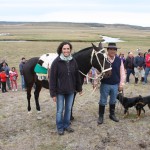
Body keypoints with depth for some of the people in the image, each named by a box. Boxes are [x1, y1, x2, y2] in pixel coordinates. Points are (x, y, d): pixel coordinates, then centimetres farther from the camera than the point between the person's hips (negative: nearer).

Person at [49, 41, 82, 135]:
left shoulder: (73, 61, -1)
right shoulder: (56, 62, -12)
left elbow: (77, 76, 7)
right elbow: (52, 78, -12)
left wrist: (79, 88, 9)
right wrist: (53, 93, -14)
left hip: (71, 90, 4)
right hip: (60, 91, -3)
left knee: (68, 109, 16)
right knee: (60, 110, 8)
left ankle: (66, 125, 33)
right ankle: (60, 127, 25)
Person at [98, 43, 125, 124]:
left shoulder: (119, 60, -2)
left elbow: (122, 73, 2)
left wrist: (121, 84, 0)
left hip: (115, 85, 3)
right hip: (105, 84, -3)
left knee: (113, 101, 17)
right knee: (103, 101, 8)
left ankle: (112, 114, 34)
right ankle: (101, 116, 22)